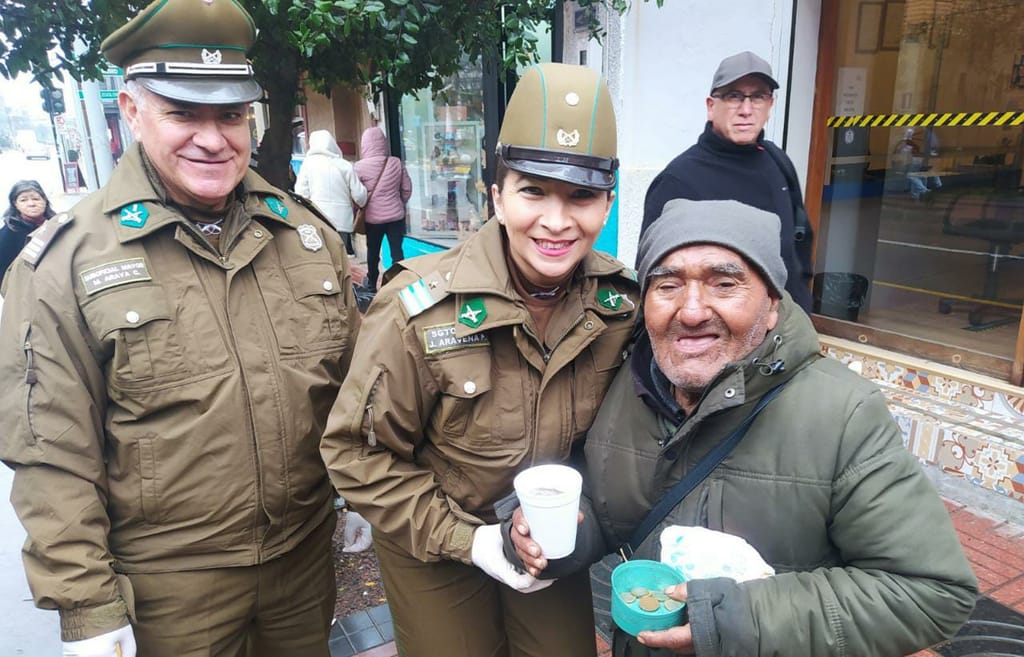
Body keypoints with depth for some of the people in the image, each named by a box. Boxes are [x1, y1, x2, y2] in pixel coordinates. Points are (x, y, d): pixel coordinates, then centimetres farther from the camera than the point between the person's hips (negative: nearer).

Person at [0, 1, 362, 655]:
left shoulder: (307, 232, -2)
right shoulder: (67, 259, -12)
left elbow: (353, 378, 7)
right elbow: (53, 454, -11)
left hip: (307, 552, 4)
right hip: (168, 586, -3)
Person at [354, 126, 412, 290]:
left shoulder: (360, 167, -11)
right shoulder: (396, 163, -4)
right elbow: (407, 189, 3)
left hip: (373, 217, -1)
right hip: (396, 215, 1)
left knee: (373, 251, 15)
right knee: (397, 251, 6)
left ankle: (372, 283, 29)